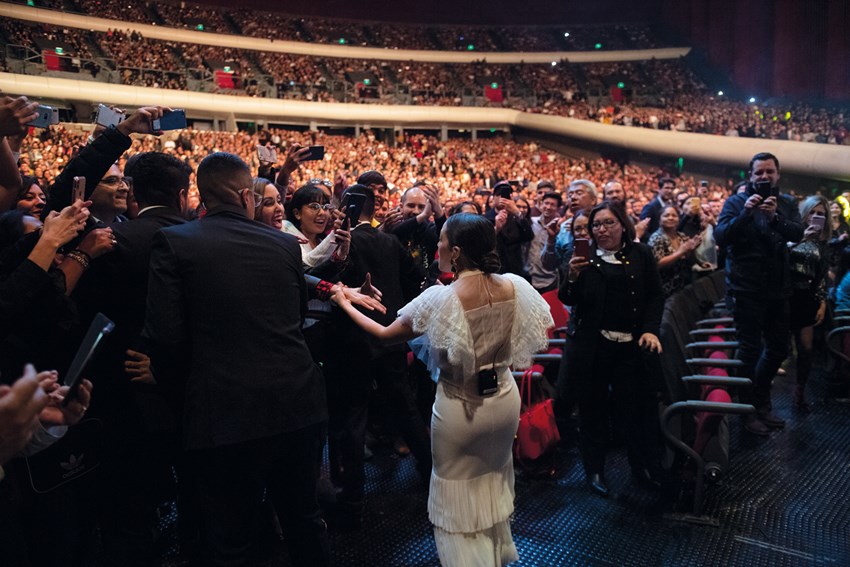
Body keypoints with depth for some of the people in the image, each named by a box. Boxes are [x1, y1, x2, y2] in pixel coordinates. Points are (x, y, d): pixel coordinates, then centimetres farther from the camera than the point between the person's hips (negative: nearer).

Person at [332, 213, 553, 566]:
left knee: (458, 495, 16)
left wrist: (345, 305, 1)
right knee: (494, 482, 28)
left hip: (459, 408, -5)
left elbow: (385, 335, -12)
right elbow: (539, 332, 3)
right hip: (505, 400, 6)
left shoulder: (440, 298, -23)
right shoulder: (515, 287, -11)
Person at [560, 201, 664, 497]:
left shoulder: (641, 254, 4)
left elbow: (655, 295, 7)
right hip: (592, 347, -1)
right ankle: (594, 469, 24)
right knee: (592, 407, 8)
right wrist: (572, 276, -20)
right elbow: (567, 299, -1)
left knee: (635, 405, 9)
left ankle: (644, 465, 29)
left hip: (632, 345, 1)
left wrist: (650, 329, -6)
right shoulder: (585, 257, 1)